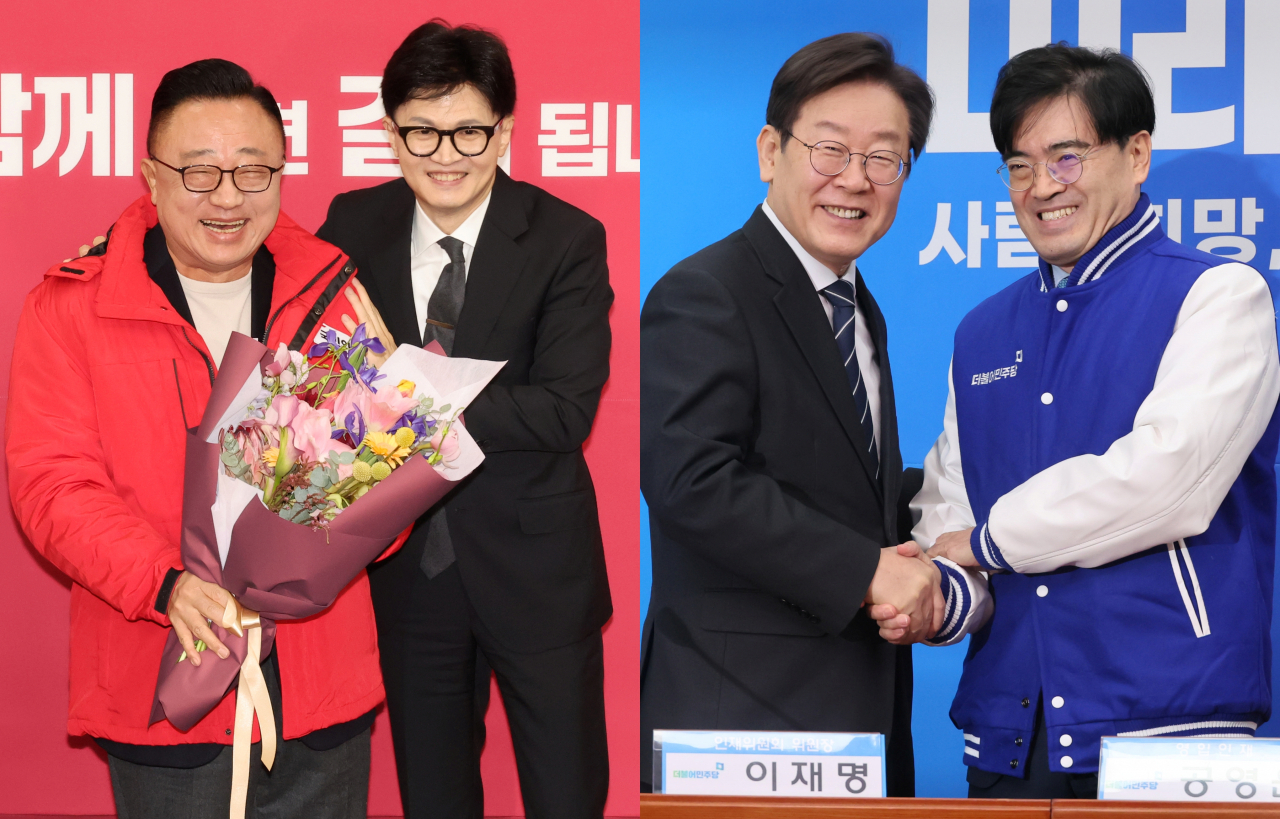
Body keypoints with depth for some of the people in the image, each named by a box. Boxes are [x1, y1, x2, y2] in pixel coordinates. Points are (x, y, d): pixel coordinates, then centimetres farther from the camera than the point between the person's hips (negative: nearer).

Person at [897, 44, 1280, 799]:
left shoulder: (1218, 295, -3)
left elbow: (1169, 478, -15)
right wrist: (940, 591, -12)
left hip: (1168, 724, -4)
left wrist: (991, 540, -5)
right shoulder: (983, 334, 15)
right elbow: (946, 511, 11)